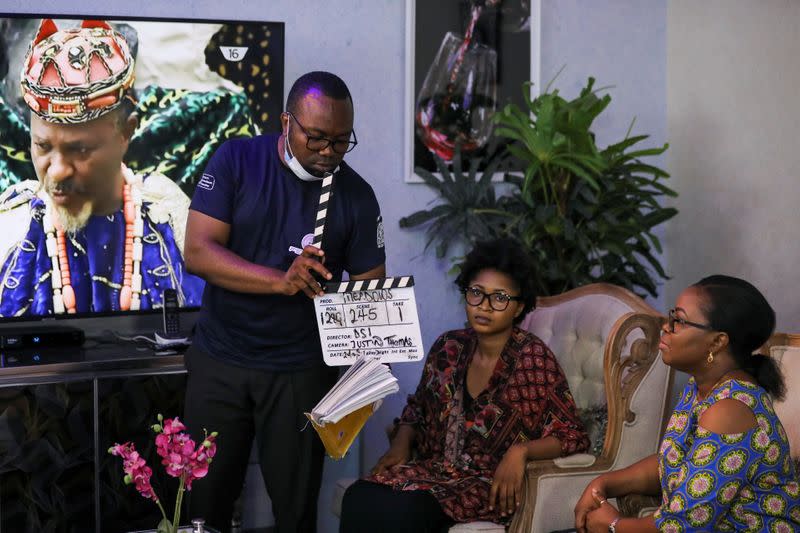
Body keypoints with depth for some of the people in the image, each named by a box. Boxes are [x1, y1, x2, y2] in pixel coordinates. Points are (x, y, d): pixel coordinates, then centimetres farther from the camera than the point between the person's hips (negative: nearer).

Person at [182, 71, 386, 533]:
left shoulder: (357, 196, -5)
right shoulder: (236, 161, -7)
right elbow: (197, 251, -13)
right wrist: (281, 281, -27)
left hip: (302, 371, 0)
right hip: (219, 362, 0)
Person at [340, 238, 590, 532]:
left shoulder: (533, 358, -9)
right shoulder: (448, 348, 7)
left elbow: (573, 437, -8)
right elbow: (417, 407, 24)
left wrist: (520, 451, -25)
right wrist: (400, 444, 4)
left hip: (492, 486, -5)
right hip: (436, 469, 5)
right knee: (359, 497, -26)